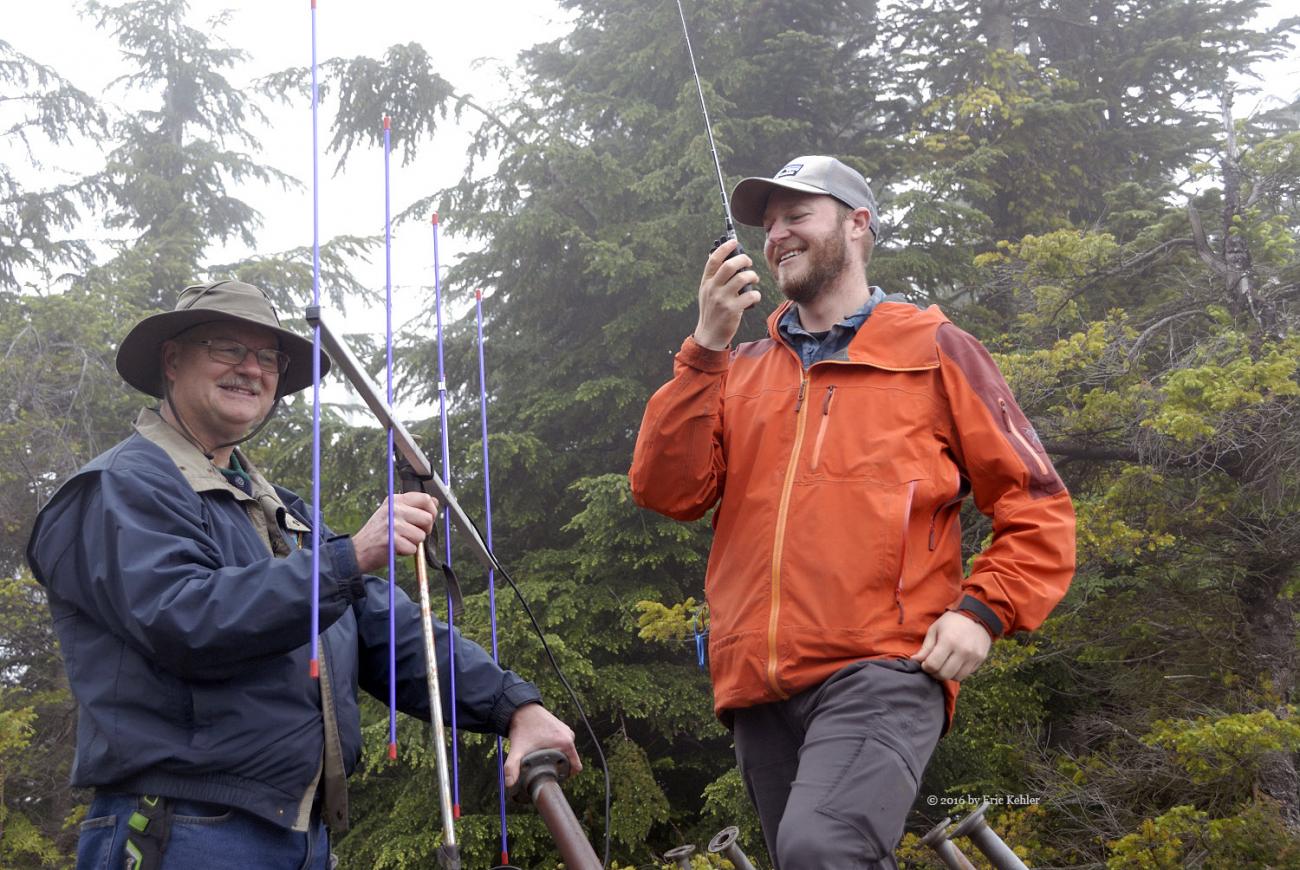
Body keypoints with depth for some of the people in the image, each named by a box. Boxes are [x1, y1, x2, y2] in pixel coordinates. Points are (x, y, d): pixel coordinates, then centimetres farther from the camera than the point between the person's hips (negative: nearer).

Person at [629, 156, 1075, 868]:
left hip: (882, 673, -5)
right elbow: (667, 491, 3)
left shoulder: (933, 351, 10)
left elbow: (1036, 506, 8)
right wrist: (707, 346, -3)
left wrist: (982, 609, -7)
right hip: (759, 689, 5)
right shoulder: (739, 373, 19)